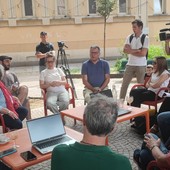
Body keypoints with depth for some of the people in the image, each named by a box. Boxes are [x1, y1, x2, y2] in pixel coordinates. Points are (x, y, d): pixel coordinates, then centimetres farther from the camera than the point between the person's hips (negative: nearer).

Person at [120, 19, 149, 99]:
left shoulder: (145, 38, -5)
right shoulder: (129, 37, 5)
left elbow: (143, 53, -14)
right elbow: (125, 50, -8)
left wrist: (131, 51, -8)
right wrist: (137, 50, -15)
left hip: (141, 66, -3)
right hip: (130, 65, 3)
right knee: (124, 84, 4)